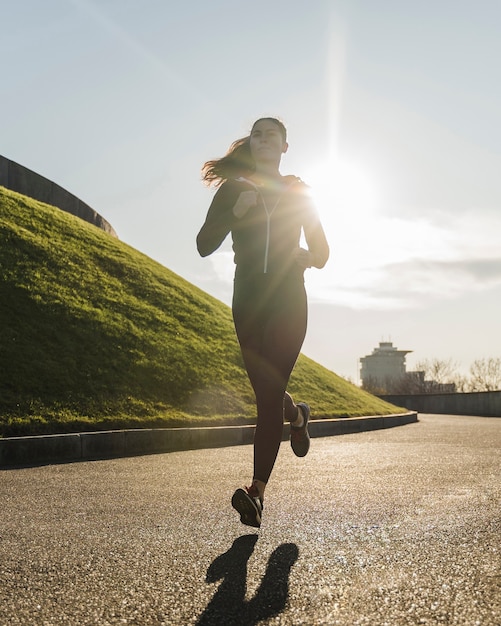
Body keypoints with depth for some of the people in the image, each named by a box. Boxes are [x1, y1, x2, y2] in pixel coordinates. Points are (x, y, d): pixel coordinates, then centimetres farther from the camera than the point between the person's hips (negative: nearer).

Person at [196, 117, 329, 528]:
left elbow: (321, 253, 14)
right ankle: (296, 415, 42)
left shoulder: (298, 192, 10)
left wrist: (303, 258, -6)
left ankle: (258, 492, -13)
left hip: (289, 299, -1)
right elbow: (204, 245, -2)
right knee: (265, 389, 6)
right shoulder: (233, 189, 8)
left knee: (269, 390, -12)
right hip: (248, 298, 2)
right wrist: (235, 213, -15)